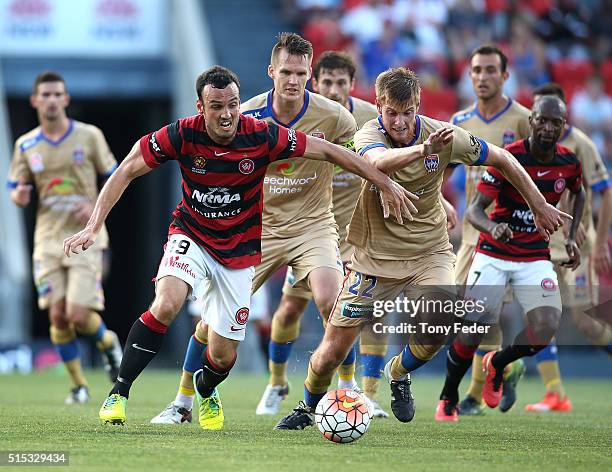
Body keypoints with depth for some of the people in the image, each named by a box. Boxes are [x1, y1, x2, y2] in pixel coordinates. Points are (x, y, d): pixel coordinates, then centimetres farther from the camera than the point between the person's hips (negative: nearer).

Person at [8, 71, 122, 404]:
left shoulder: (89, 136, -2)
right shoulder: (26, 145, 5)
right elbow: (17, 192, 10)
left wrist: (96, 205, -14)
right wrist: (19, 196, -14)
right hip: (48, 239, 3)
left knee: (78, 315, -13)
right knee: (57, 316, -3)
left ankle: (108, 343, 22)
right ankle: (78, 385, 14)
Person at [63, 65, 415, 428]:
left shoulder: (262, 136, -19)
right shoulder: (182, 135, -19)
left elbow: (328, 151, -9)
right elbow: (126, 172, -11)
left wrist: (385, 183, -6)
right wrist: (94, 227, -18)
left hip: (239, 254, 1)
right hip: (191, 238, -1)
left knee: (223, 356, 2)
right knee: (167, 304, -32)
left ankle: (206, 390, 41)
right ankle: (119, 392, -17)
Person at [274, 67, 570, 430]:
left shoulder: (442, 135, -11)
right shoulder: (369, 135, -18)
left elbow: (502, 159, 5)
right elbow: (379, 161, -44)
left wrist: (540, 205, 10)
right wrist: (421, 149, -63)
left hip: (430, 253, 1)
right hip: (376, 257, -1)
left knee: (440, 326, -25)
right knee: (333, 351, -3)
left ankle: (398, 373, 9)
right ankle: (308, 407, 29)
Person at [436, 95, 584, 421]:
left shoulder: (569, 163, -3)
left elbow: (578, 193, 22)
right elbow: (475, 209, -19)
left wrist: (571, 238, 12)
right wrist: (492, 227, -41)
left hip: (535, 257, 3)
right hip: (493, 254, -3)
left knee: (546, 327, -20)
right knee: (472, 330, -12)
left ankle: (497, 364, 12)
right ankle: (448, 399, 15)